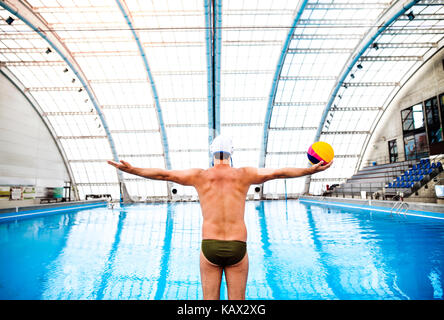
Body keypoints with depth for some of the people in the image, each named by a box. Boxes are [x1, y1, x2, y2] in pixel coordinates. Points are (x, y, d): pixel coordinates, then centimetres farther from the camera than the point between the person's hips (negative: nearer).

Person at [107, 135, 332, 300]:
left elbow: (163, 174, 5)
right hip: (237, 247, 0)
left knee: (209, 301, 13)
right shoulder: (244, 174, 1)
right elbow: (280, 173, 3)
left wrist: (130, 169, 15)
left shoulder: (200, 175, 2)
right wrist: (314, 169, 11)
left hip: (209, 246, 0)